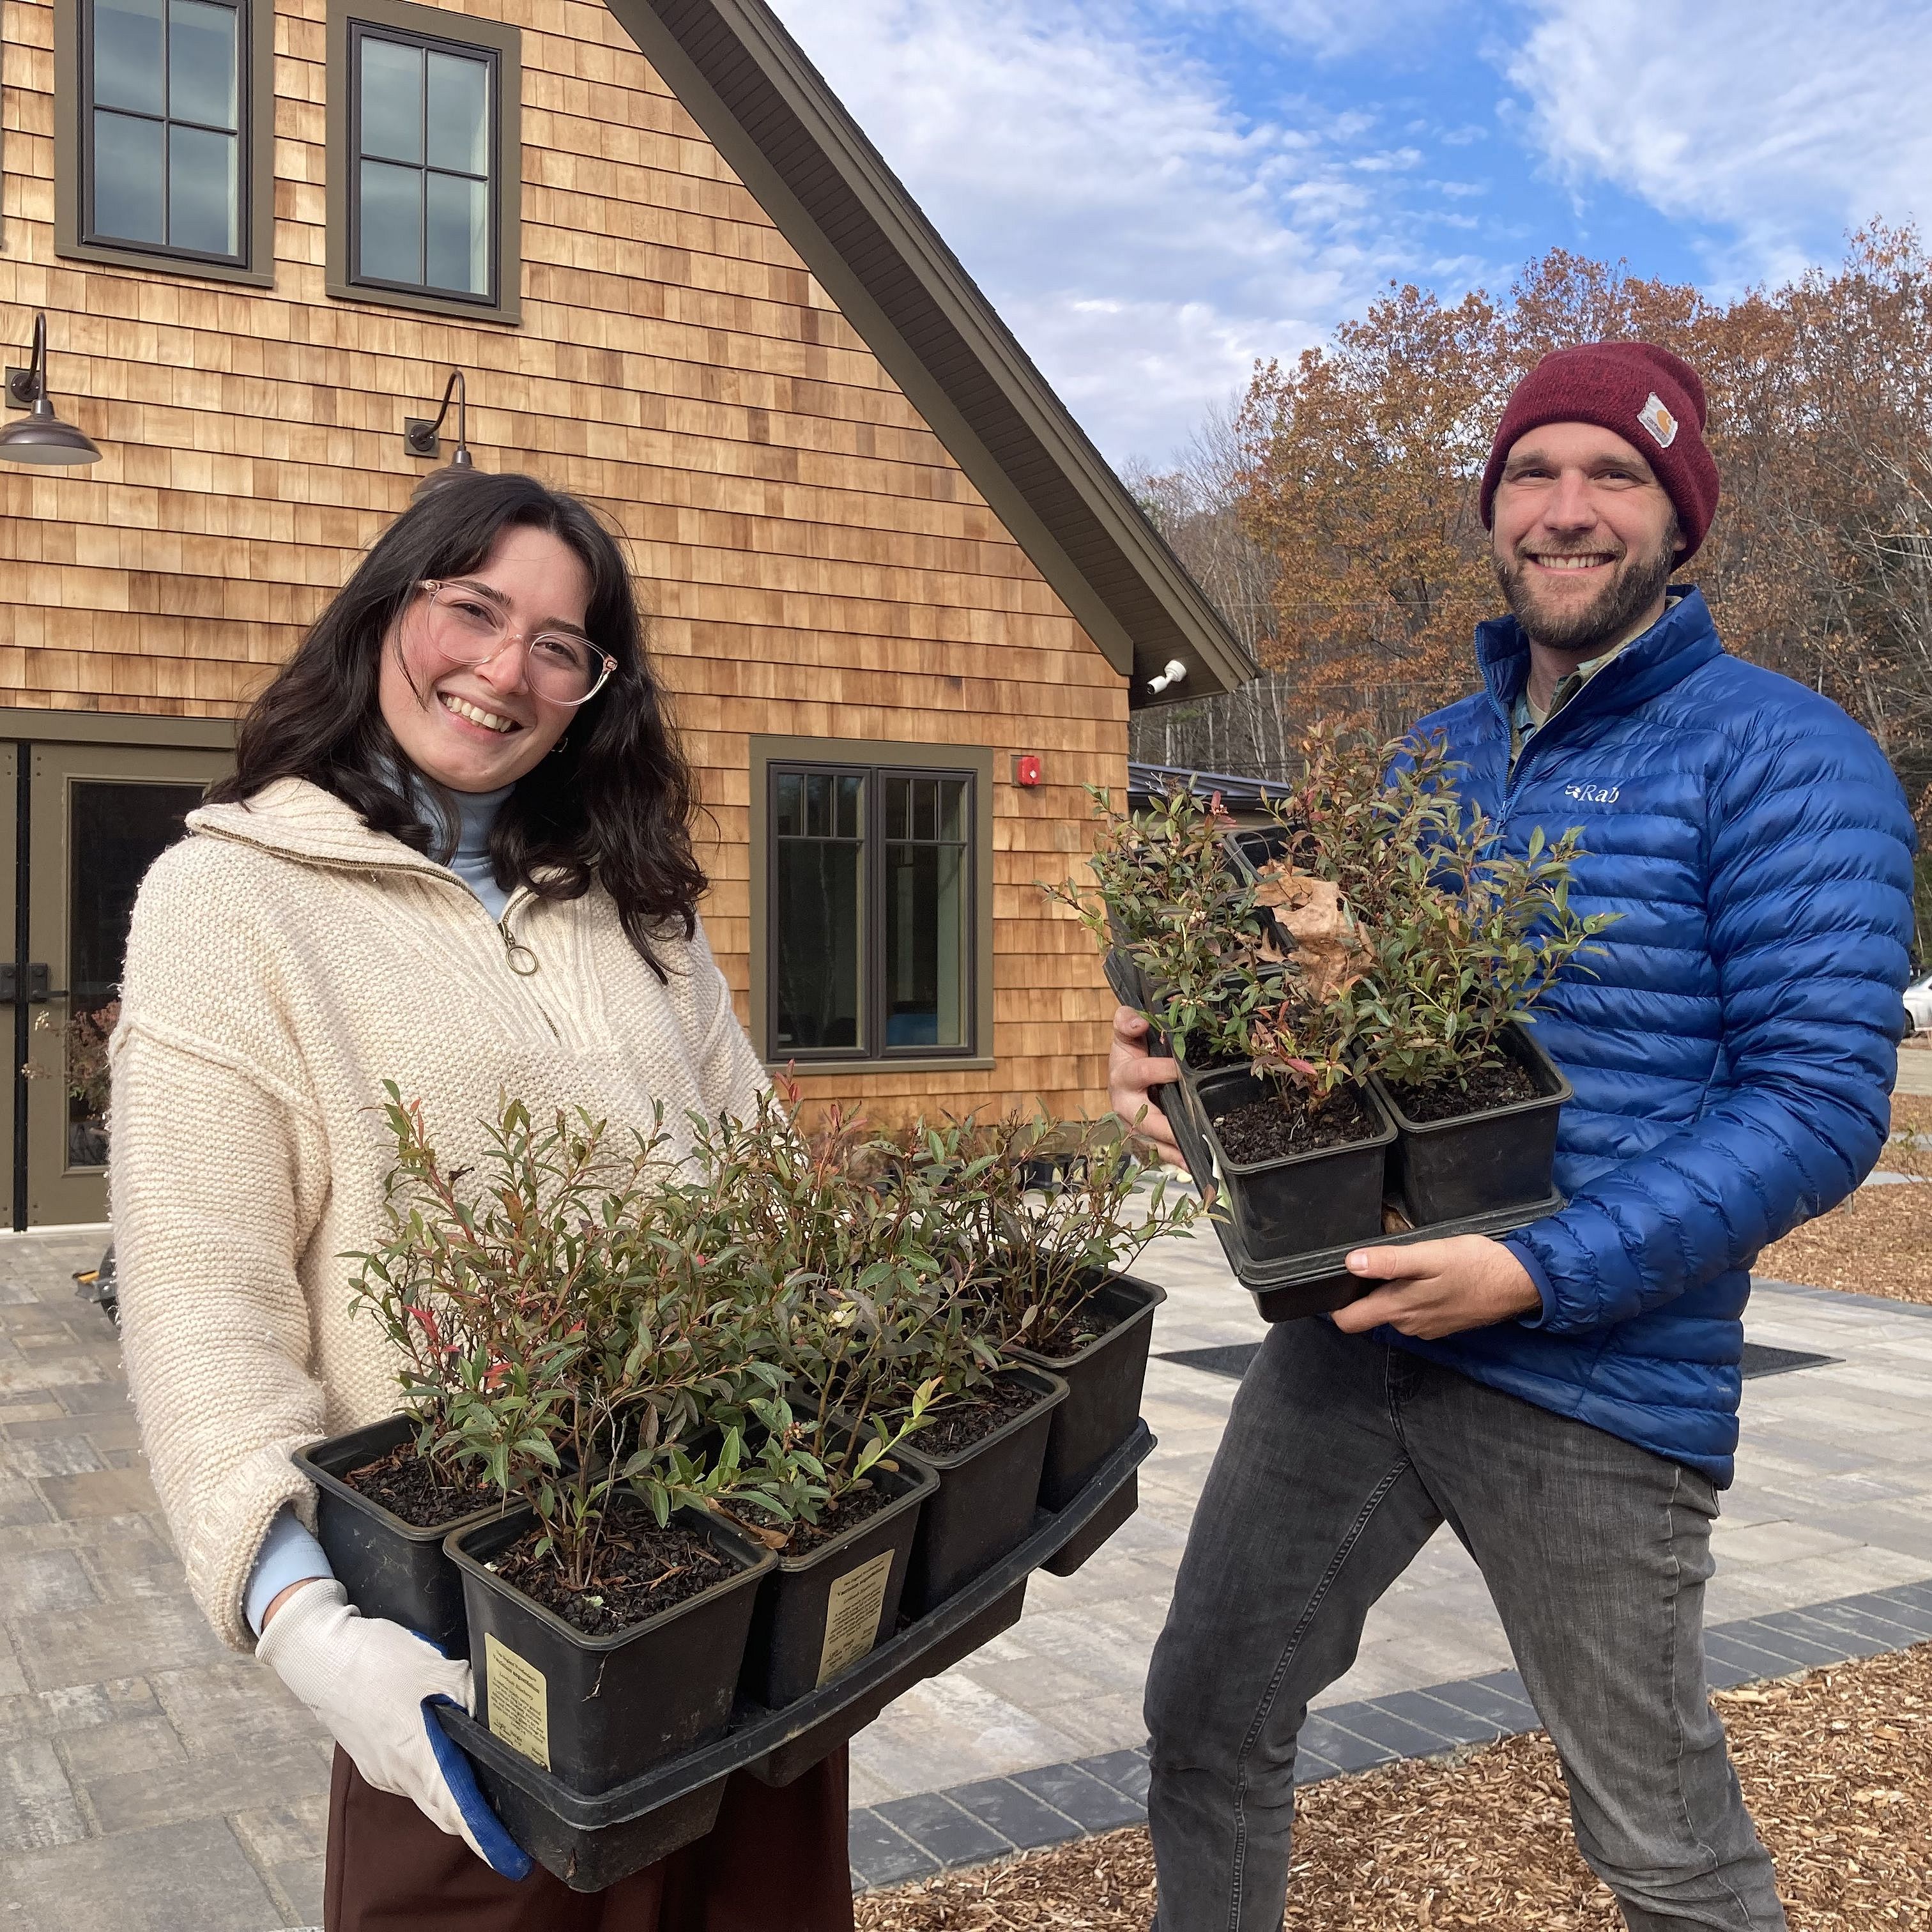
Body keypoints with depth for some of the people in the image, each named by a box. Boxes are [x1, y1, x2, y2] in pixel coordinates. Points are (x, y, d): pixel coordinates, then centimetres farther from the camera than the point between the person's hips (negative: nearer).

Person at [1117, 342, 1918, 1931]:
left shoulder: (1776, 756, -9)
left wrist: (1540, 1273, -24)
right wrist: (1182, 1071, -4)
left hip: (1601, 1380, -5)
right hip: (1349, 1332, 6)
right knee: (1206, 1721, 15)